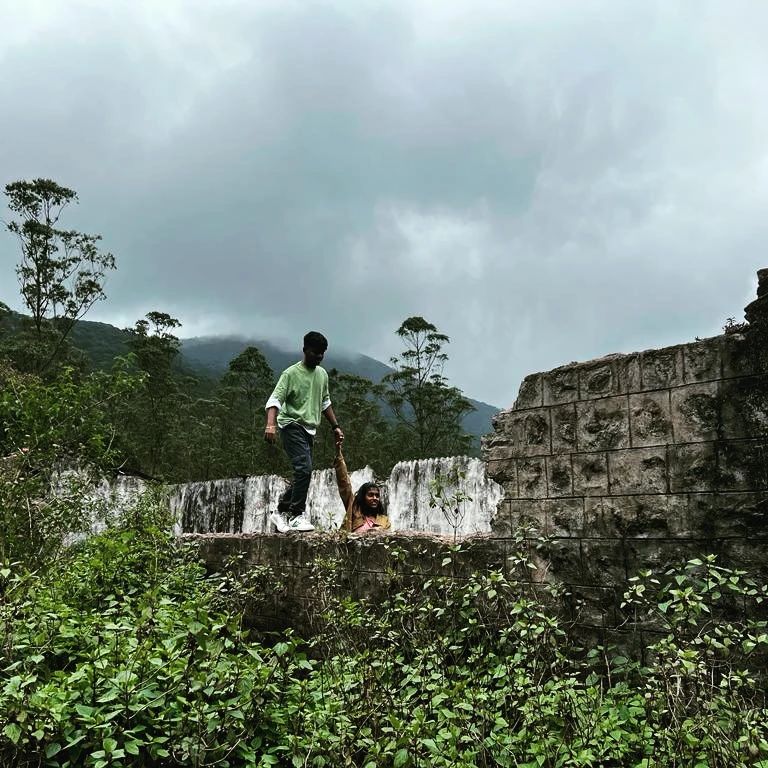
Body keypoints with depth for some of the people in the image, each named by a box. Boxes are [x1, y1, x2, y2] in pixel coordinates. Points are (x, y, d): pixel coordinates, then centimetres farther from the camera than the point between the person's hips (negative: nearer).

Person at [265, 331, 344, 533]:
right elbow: (275, 399, -18)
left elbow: (325, 402, 25)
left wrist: (335, 427, 22)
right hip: (292, 426, -8)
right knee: (304, 467, -20)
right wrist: (270, 424, -34)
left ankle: (281, 512, 19)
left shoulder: (322, 374, 13)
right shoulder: (291, 373, -9)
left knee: (303, 473, 6)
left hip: (309, 430, 8)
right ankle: (297, 516, -12)